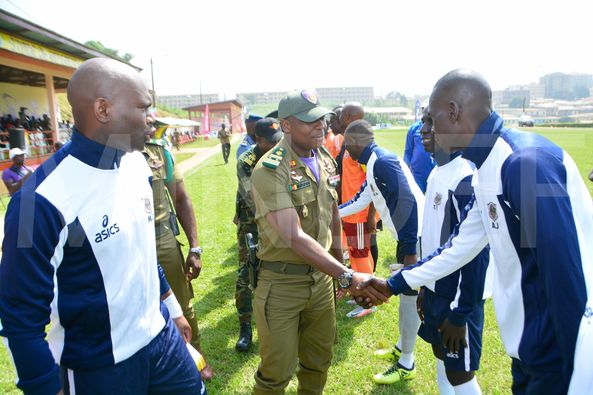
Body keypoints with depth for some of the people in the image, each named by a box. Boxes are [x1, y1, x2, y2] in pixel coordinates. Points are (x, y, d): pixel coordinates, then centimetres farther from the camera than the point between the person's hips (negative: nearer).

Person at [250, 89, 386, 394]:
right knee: (278, 370, 9)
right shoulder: (270, 170, -20)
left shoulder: (326, 160, 4)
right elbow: (295, 238, -28)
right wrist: (347, 277, -32)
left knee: (319, 360, 21)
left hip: (322, 277, 6)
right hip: (282, 284, -6)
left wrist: (339, 267, 18)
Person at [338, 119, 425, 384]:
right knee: (405, 294, 20)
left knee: (410, 298, 2)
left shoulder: (382, 162, -20)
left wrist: (410, 250, -24)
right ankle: (401, 348, 38)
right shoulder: (375, 164, 12)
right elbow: (360, 200, 21)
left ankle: (406, 365, 18)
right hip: (409, 236, 10)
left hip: (416, 238, -10)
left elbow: (407, 203, -26)